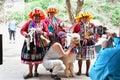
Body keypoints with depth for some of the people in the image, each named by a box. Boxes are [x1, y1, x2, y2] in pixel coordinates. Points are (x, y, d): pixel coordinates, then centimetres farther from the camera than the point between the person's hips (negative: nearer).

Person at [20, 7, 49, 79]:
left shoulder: (42, 23, 5)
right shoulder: (29, 22, 3)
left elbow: (47, 32, 1)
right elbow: (22, 30, 1)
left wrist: (42, 33, -19)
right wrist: (26, 34, -18)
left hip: (39, 43, 1)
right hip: (30, 42, -1)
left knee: (37, 57, 7)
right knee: (29, 57, -3)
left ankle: (36, 71, 26)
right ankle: (30, 73, 7)